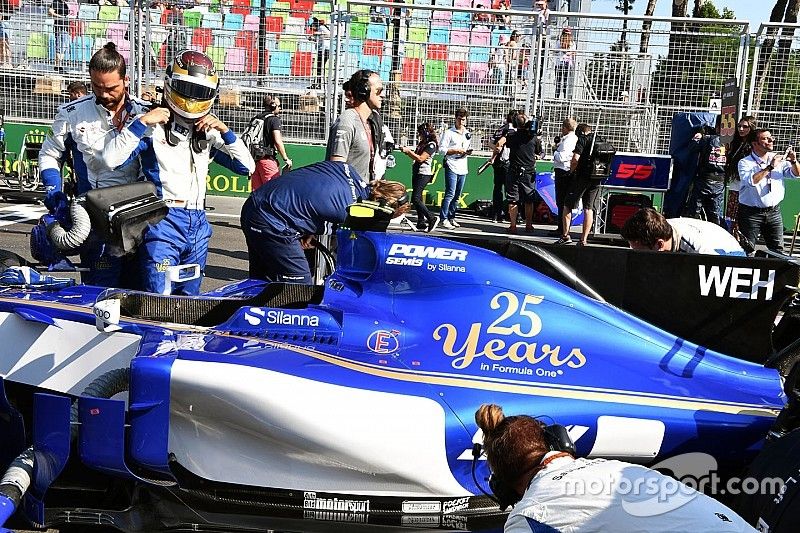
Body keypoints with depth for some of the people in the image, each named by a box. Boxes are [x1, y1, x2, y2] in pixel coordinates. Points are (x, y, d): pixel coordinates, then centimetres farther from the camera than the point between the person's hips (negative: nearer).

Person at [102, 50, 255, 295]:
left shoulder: (208, 132, 15)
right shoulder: (152, 125, -1)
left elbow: (246, 166, 10)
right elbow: (111, 160, -12)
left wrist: (225, 131, -1)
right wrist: (141, 123, -15)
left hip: (198, 224, 6)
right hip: (163, 220, -6)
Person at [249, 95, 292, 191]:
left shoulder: (256, 119, 15)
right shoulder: (274, 119, -7)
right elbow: (277, 141, -16)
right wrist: (286, 159, -10)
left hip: (254, 158, 8)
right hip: (267, 159, -8)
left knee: (256, 190, 10)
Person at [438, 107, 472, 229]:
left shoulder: (468, 134, 16)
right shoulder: (449, 133, -2)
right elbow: (442, 149, -7)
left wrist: (468, 152, 6)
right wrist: (456, 151, -15)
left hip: (463, 168, 6)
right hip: (451, 166, -6)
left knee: (457, 195, 9)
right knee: (450, 193, -13)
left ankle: (451, 217, 16)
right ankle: (443, 218, -12)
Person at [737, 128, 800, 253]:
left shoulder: (778, 158, 8)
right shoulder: (745, 163, -7)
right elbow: (751, 181, -25)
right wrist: (770, 167, -24)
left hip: (774, 212, 5)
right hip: (751, 213, -5)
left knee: (778, 250, 7)